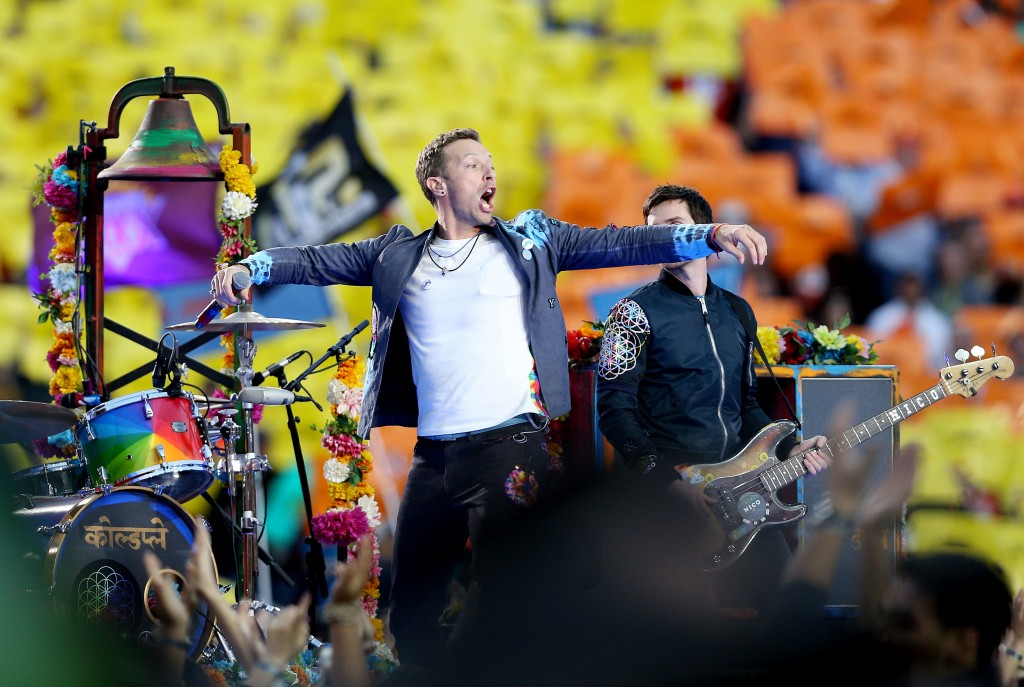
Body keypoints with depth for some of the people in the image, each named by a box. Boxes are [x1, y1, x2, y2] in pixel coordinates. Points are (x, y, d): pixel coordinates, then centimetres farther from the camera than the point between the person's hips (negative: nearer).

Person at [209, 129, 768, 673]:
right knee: (409, 617, 7)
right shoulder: (400, 255, 13)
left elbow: (615, 245, 0)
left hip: (508, 445, -3)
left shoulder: (528, 240, 8)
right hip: (432, 454, 3)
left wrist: (710, 236, -12)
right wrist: (249, 268, -9)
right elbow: (318, 261, 10)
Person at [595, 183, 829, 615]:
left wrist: (789, 450, 7)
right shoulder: (637, 311, -1)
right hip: (666, 484, -6)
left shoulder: (738, 312, 18)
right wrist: (669, 481, -19)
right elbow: (614, 405, -9)